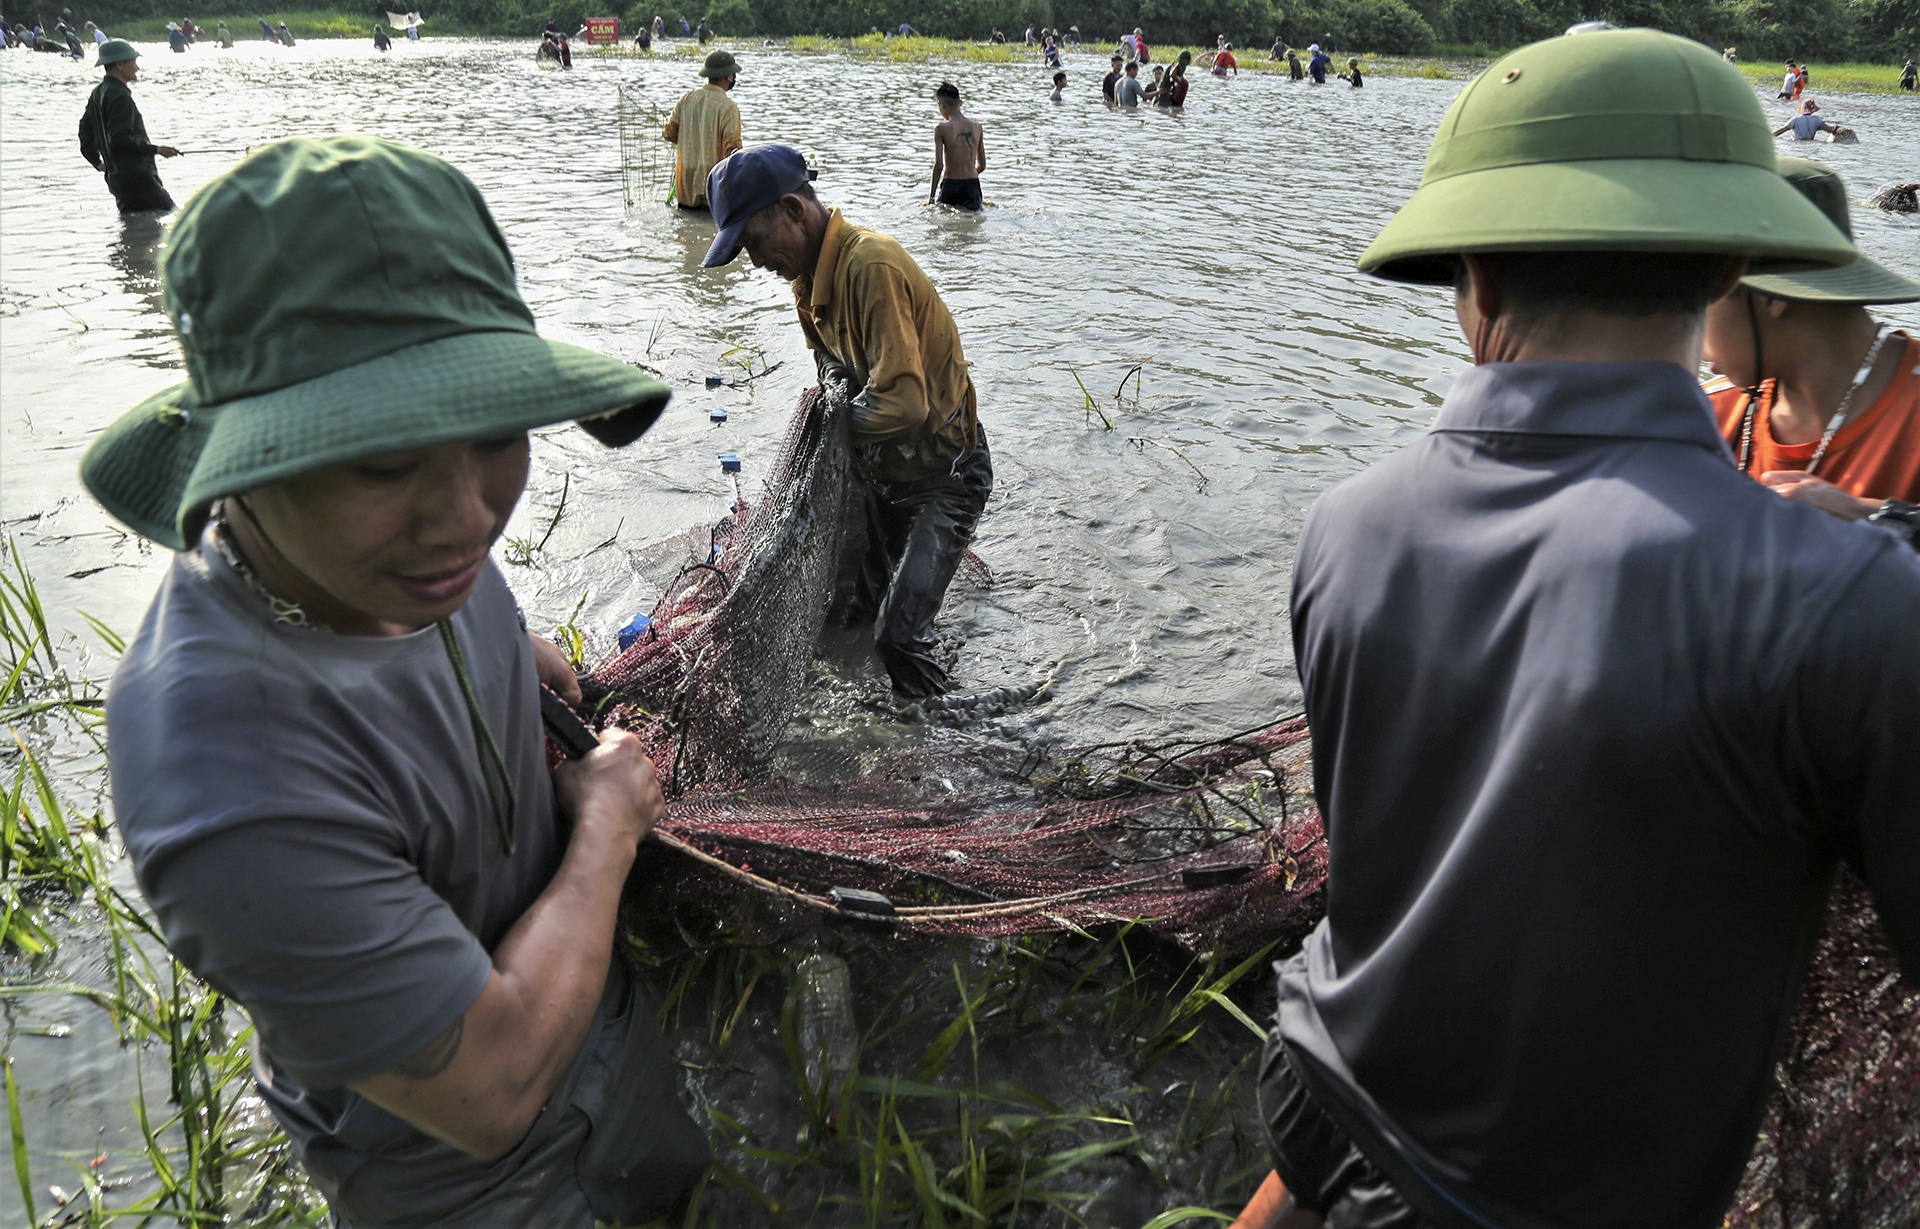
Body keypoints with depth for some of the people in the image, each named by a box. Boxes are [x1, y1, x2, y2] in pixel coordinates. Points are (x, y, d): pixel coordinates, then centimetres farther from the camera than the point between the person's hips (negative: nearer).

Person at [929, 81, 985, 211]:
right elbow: (982, 165, 11)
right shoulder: (977, 127, 6)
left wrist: (931, 197, -6)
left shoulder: (941, 128, -8)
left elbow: (939, 165, -12)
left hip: (950, 187, -4)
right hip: (973, 186, 4)